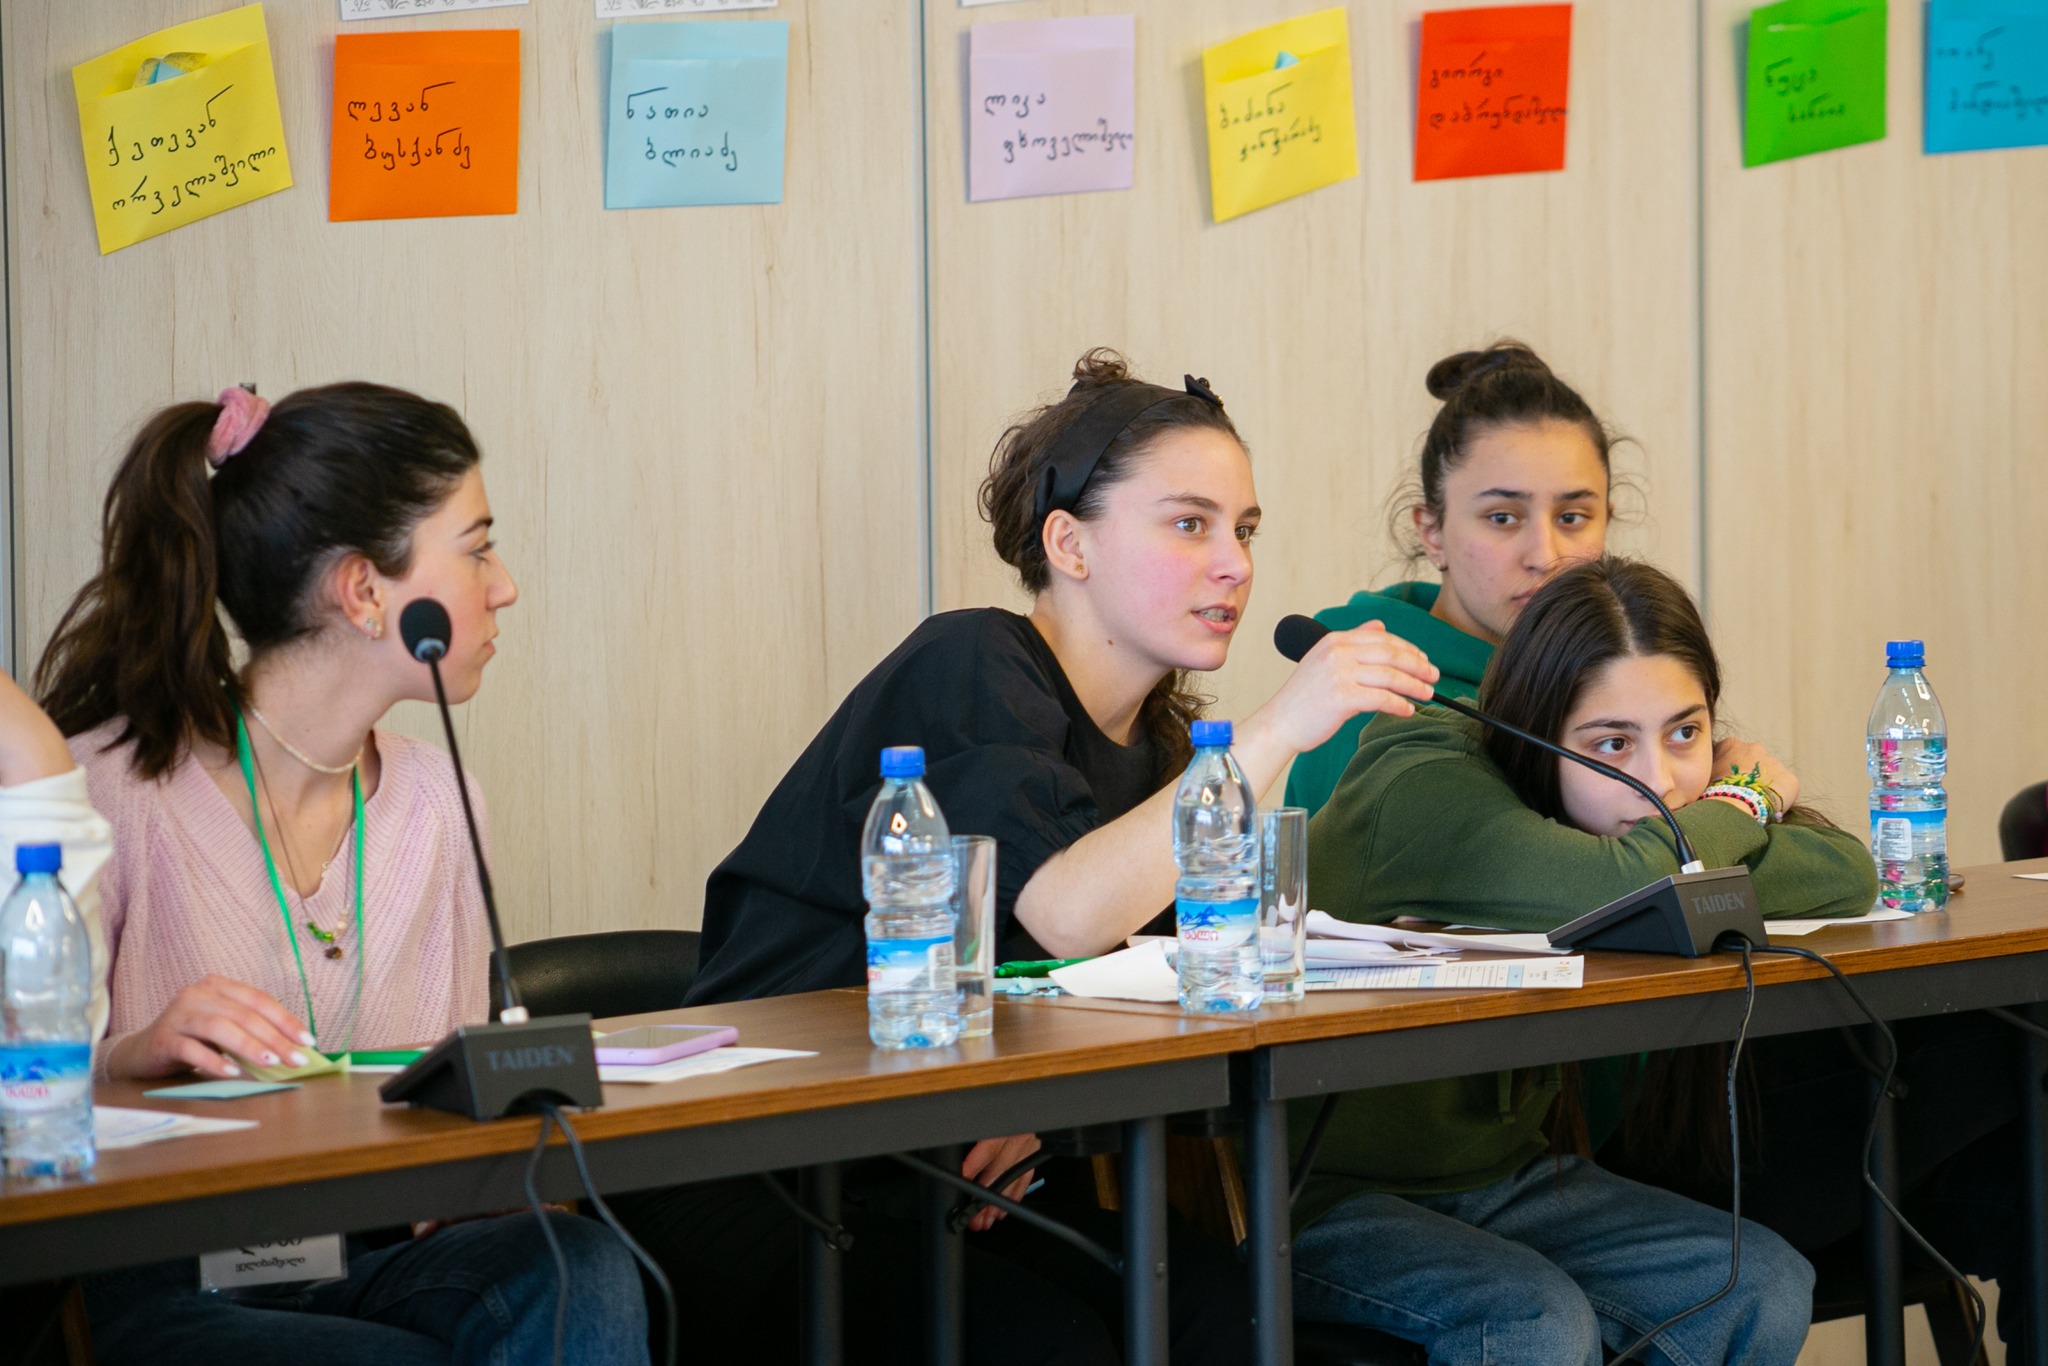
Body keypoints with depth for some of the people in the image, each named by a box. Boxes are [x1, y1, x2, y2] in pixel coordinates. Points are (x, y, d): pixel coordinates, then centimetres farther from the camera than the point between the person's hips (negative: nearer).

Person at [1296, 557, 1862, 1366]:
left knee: (1764, 1286, -8)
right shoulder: (1430, 791, -24)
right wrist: (1738, 805, -20)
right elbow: (1622, 887, -41)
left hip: (1503, 1177, 8)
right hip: (1325, 1201, -8)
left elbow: (1848, 877, -11)